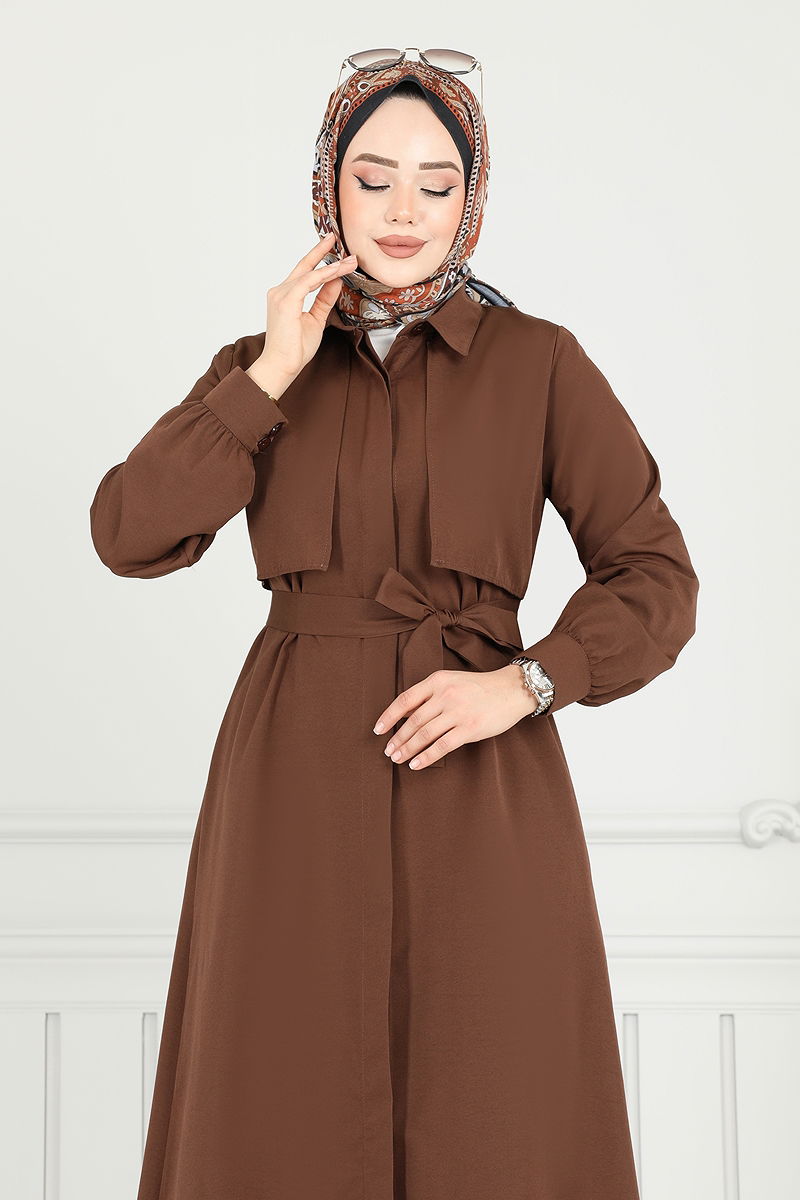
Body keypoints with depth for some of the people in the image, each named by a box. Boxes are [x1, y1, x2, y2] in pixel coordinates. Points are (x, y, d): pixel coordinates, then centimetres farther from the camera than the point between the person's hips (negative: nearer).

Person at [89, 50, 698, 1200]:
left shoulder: (540, 362, 3)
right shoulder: (263, 366, 9)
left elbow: (656, 577, 1)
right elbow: (130, 532, -4)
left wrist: (521, 683, -14)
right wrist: (275, 371, -8)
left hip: (479, 787, -1)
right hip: (300, 772, 2)